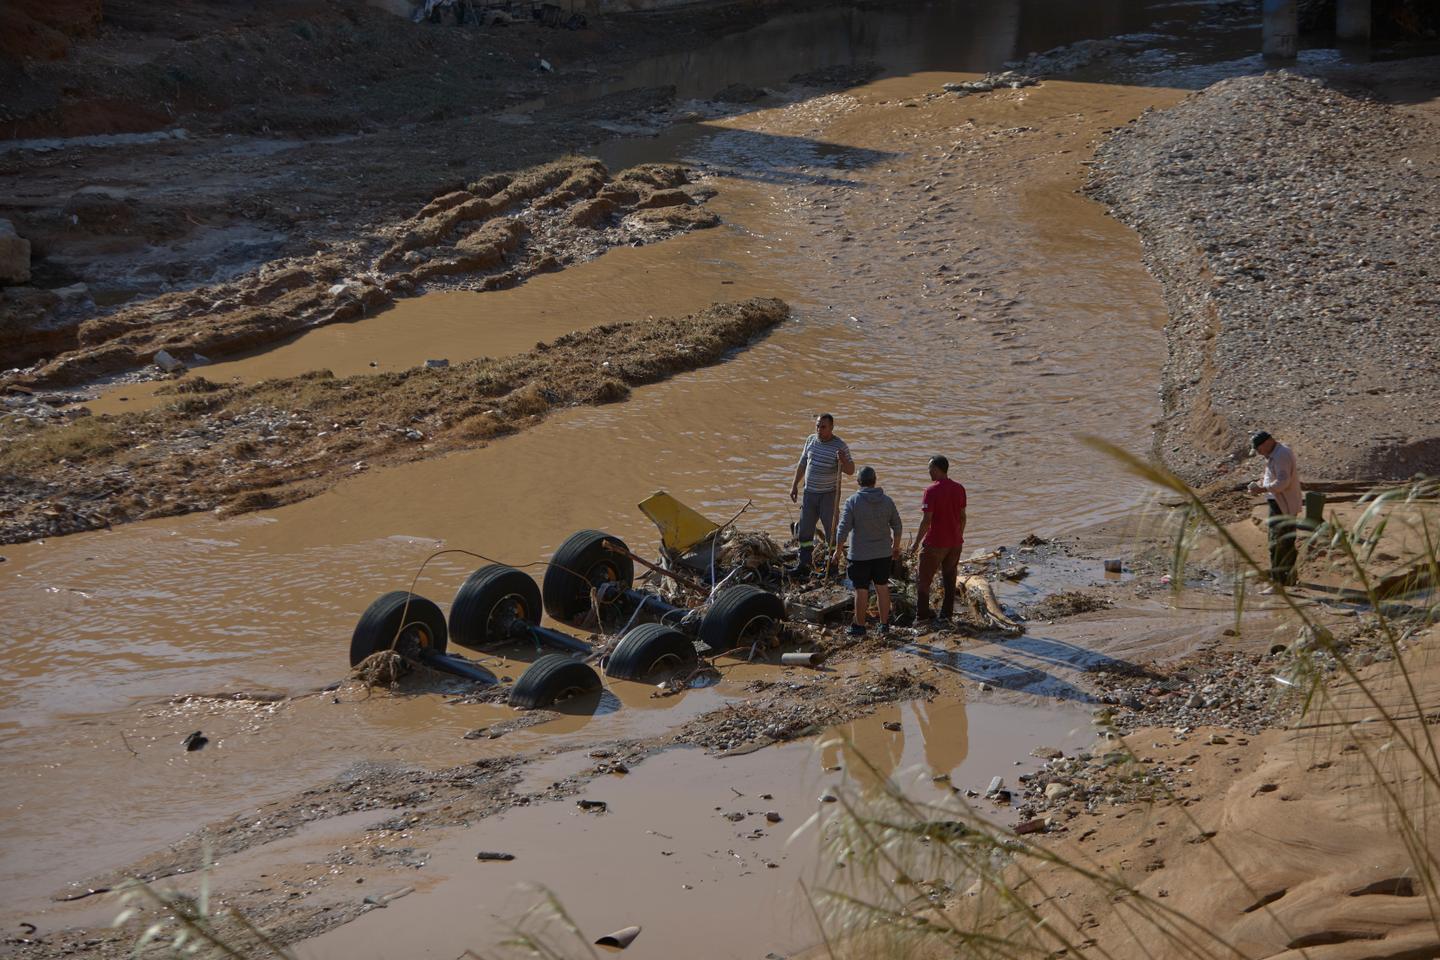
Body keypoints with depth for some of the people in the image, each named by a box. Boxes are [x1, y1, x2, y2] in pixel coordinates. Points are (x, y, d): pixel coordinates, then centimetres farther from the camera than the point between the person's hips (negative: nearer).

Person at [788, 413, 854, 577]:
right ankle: (804, 565, 16)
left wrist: (843, 461, -30)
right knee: (804, 530, 8)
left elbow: (850, 471, -9)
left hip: (829, 494, -5)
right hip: (809, 492, 5)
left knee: (832, 531, 0)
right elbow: (802, 463, 14)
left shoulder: (840, 446, -11)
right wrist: (795, 485, 13)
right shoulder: (811, 440, 3)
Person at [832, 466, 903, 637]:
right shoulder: (887, 501, -1)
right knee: (882, 587, 14)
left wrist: (838, 551, -4)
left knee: (861, 591, 4)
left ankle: (859, 626, 12)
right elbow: (897, 526, 8)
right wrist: (896, 547, 23)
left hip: (860, 554, -4)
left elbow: (843, 529, -14)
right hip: (883, 553, 4)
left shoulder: (853, 501, -13)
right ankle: (884, 624, 19)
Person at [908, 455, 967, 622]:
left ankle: (922, 616, 7)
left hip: (935, 543, -6)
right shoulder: (959, 489, 2)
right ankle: (947, 615, 18)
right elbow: (962, 517, 9)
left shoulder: (932, 491, -17)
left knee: (923, 580, 6)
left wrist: (916, 543, -9)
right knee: (949, 579, 15)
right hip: (955, 543, 6)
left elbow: (926, 520, -18)